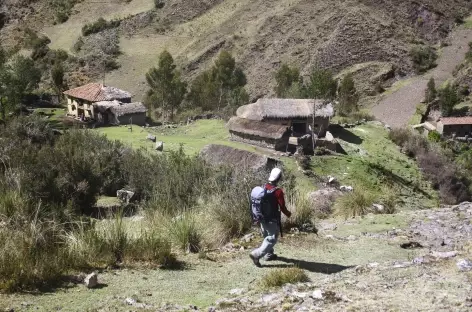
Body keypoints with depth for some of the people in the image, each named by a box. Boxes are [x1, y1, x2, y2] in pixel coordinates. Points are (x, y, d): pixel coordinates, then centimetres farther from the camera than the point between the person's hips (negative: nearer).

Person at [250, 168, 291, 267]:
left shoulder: (264, 188, -2)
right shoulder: (278, 191, -22)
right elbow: (282, 207, -17)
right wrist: (288, 214, 3)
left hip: (263, 218, 7)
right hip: (272, 220, -7)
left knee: (267, 236, 23)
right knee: (272, 239, 1)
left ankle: (269, 254, 36)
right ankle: (256, 254, -9)